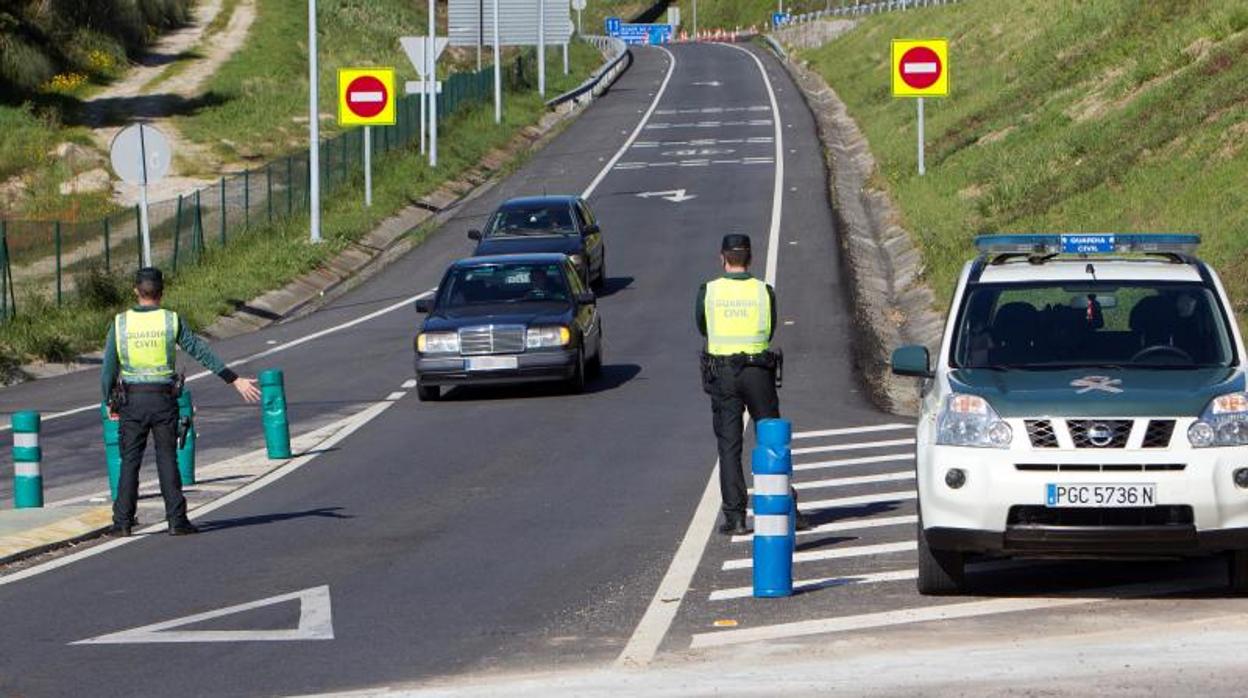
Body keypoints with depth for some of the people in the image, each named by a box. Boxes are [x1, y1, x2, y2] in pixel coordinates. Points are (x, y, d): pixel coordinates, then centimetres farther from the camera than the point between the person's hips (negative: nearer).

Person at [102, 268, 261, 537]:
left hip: (132, 401, 0)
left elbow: (108, 368, 0)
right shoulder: (171, 321, -5)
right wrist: (235, 380, 0)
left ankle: (123, 521, 4)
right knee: (167, 460, 5)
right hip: (164, 400, 0)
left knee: (130, 461, 7)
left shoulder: (120, 323, -3)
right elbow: (202, 353, -4)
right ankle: (176, 520, 2)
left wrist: (110, 403, 13)